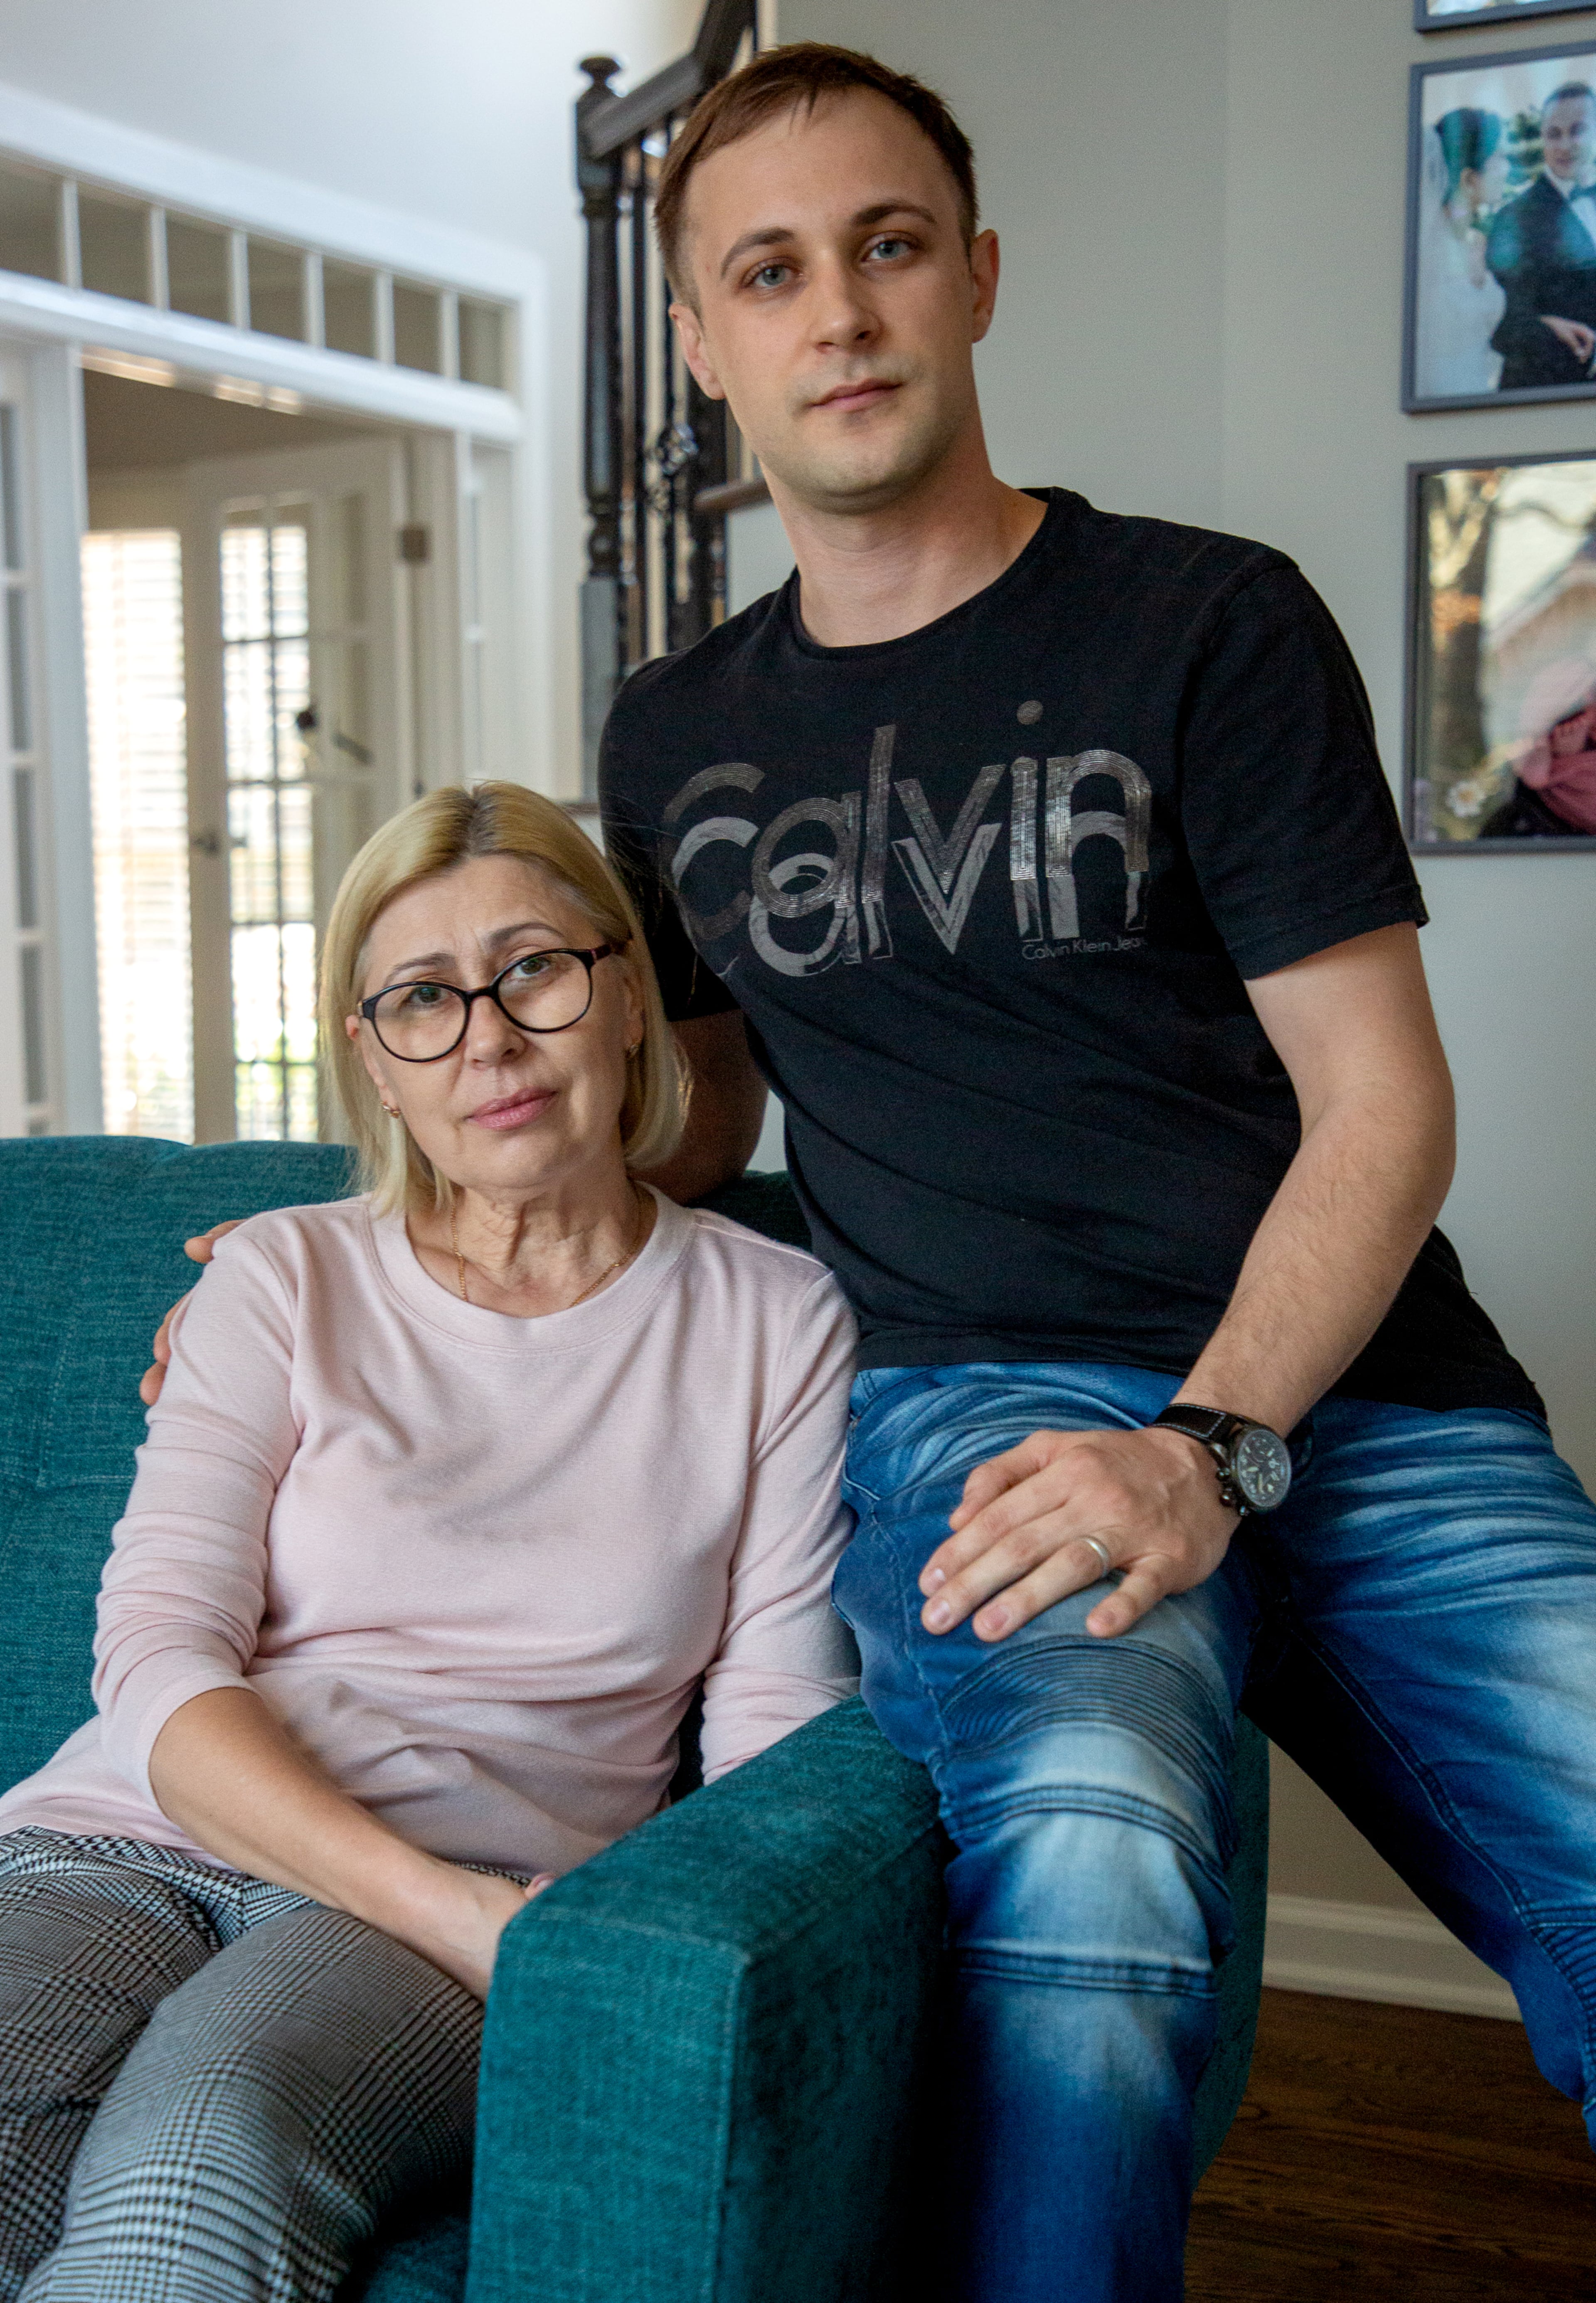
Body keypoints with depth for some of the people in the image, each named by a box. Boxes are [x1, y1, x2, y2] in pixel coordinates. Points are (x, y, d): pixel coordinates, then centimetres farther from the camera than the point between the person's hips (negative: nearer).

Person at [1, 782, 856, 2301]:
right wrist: (441, 1901, -14)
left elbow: (776, 1725, 6)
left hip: (469, 1908, -1)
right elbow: (155, 1660, 1)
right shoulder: (283, 1280, 12)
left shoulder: (775, 1321, 11)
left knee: (198, 2156, -35)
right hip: (125, 1840, 2)